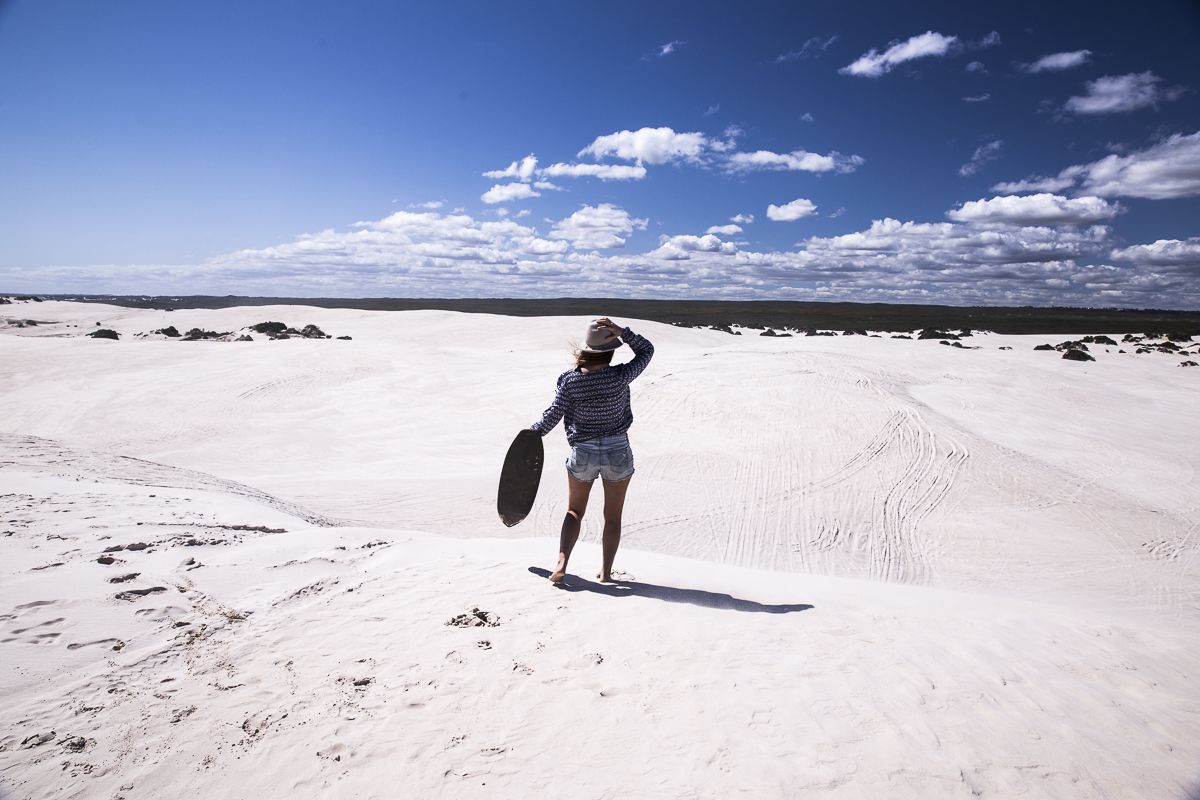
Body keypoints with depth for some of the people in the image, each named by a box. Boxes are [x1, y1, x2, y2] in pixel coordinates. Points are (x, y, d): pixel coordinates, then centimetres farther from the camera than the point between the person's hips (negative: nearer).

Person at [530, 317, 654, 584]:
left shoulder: (570, 380, -11)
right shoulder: (620, 376, -14)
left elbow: (553, 415, -2)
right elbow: (647, 350, -1)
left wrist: (533, 432, 14)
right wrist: (622, 332, -12)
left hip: (583, 453, 1)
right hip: (617, 452, -1)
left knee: (574, 511, 18)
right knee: (613, 515, 14)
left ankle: (561, 564, 6)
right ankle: (606, 571, 21)